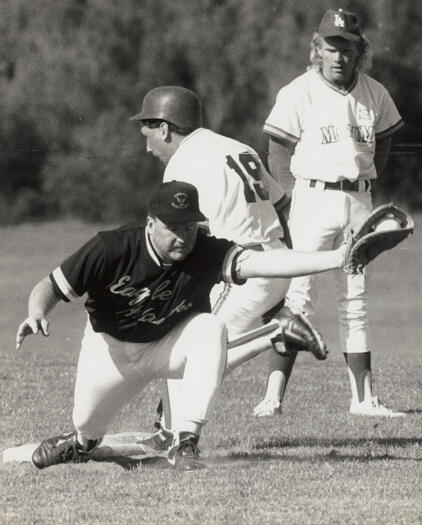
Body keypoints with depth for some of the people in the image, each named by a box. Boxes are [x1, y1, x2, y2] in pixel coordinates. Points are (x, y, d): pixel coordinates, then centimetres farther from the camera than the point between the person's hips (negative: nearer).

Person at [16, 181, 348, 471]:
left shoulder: (207, 253, -25)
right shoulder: (111, 249, -26)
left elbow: (266, 262, -39)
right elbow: (52, 287, -20)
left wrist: (334, 259, -52)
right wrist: (37, 313, -43)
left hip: (170, 346, 0)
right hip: (112, 349, 0)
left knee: (211, 328, -30)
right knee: (88, 423, 1)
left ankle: (186, 442, -29)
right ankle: (83, 443, 46)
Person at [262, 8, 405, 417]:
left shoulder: (374, 95, 6)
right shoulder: (298, 94, -6)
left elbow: (382, 143, 19)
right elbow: (278, 156, -4)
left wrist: (365, 182, 8)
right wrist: (302, 198, -7)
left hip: (359, 201, 5)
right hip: (314, 196, -5)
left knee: (355, 302, 8)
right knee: (297, 296, -10)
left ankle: (363, 398, 9)